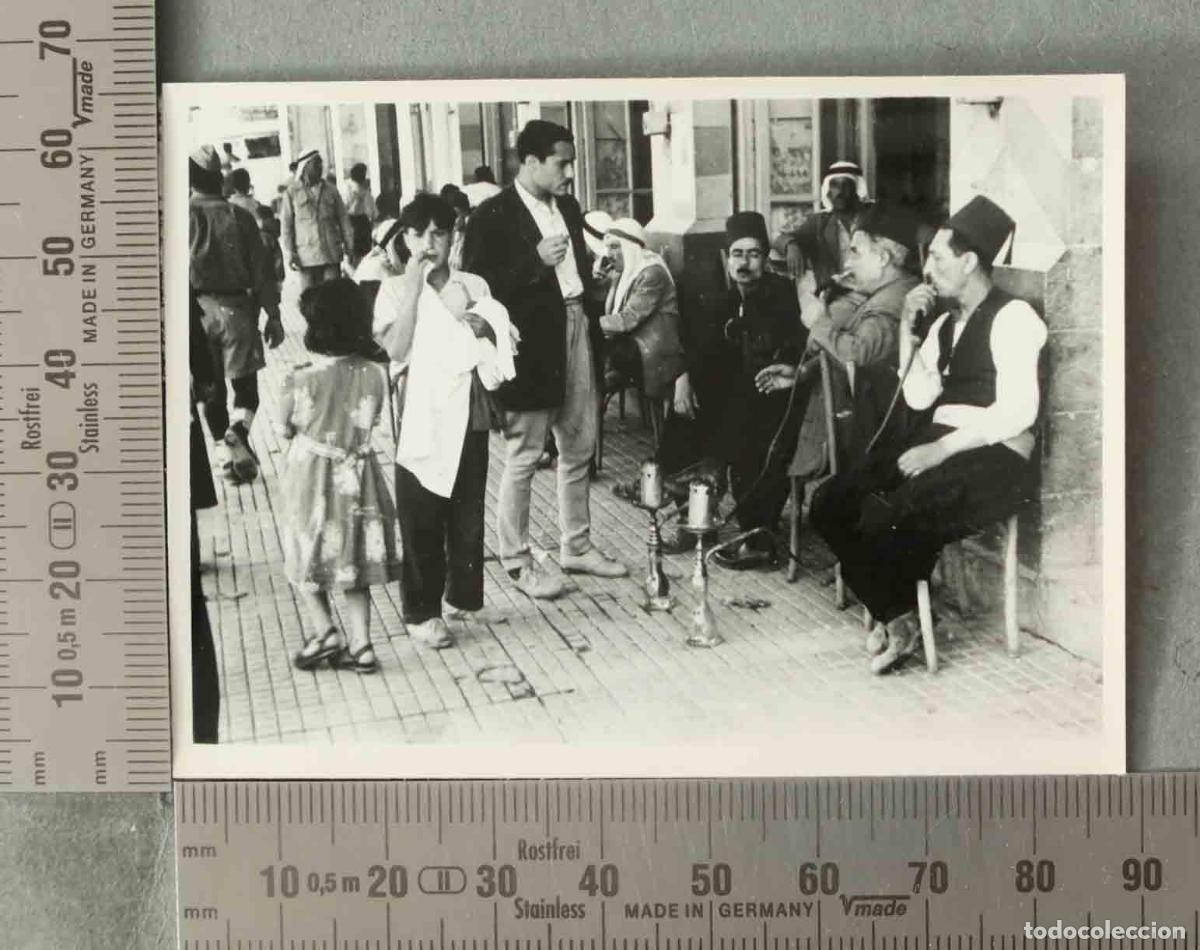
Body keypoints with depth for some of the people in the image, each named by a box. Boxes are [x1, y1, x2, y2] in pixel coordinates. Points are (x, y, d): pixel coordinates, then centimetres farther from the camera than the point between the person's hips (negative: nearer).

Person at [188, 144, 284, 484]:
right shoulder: (238, 216, -3)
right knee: (245, 387, 8)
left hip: (196, 310, 0)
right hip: (235, 307, 0)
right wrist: (273, 315, 4)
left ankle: (233, 454, 14)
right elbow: (261, 269, -2)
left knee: (211, 390, 12)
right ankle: (237, 430, -19)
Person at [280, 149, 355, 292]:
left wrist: (349, 249, 3)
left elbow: (343, 220, 10)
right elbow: (286, 225, 3)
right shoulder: (292, 193, 3)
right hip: (306, 257, -2)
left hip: (331, 255, 2)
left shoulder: (331, 190, 10)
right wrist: (290, 254, -4)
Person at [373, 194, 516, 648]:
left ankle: (461, 594, 25)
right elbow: (395, 351, -15)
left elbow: (497, 347, 9)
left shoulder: (475, 286, 8)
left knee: (468, 511, 10)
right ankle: (421, 611, 9)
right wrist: (413, 288, -16)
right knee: (421, 519, 1)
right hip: (421, 417, -3)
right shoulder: (395, 290, -1)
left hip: (468, 413, 3)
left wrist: (482, 327, -12)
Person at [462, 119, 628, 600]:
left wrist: (594, 328, 13)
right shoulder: (493, 215, -11)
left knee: (579, 450, 15)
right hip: (532, 345, -7)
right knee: (524, 457, 1)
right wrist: (535, 262, -23)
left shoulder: (568, 207, 11)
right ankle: (517, 561, 13)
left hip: (576, 335, 8)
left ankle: (576, 546, 28)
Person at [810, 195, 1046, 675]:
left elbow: (1016, 411, -18)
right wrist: (907, 327, 4)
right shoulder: (945, 322, 20)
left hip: (993, 458, -8)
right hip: (938, 446, 8)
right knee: (830, 503, -9)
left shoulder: (1012, 317, -7)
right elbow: (918, 397, 11)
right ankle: (891, 614, 1)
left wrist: (938, 450, -22)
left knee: (887, 520, -31)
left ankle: (901, 619, -3)